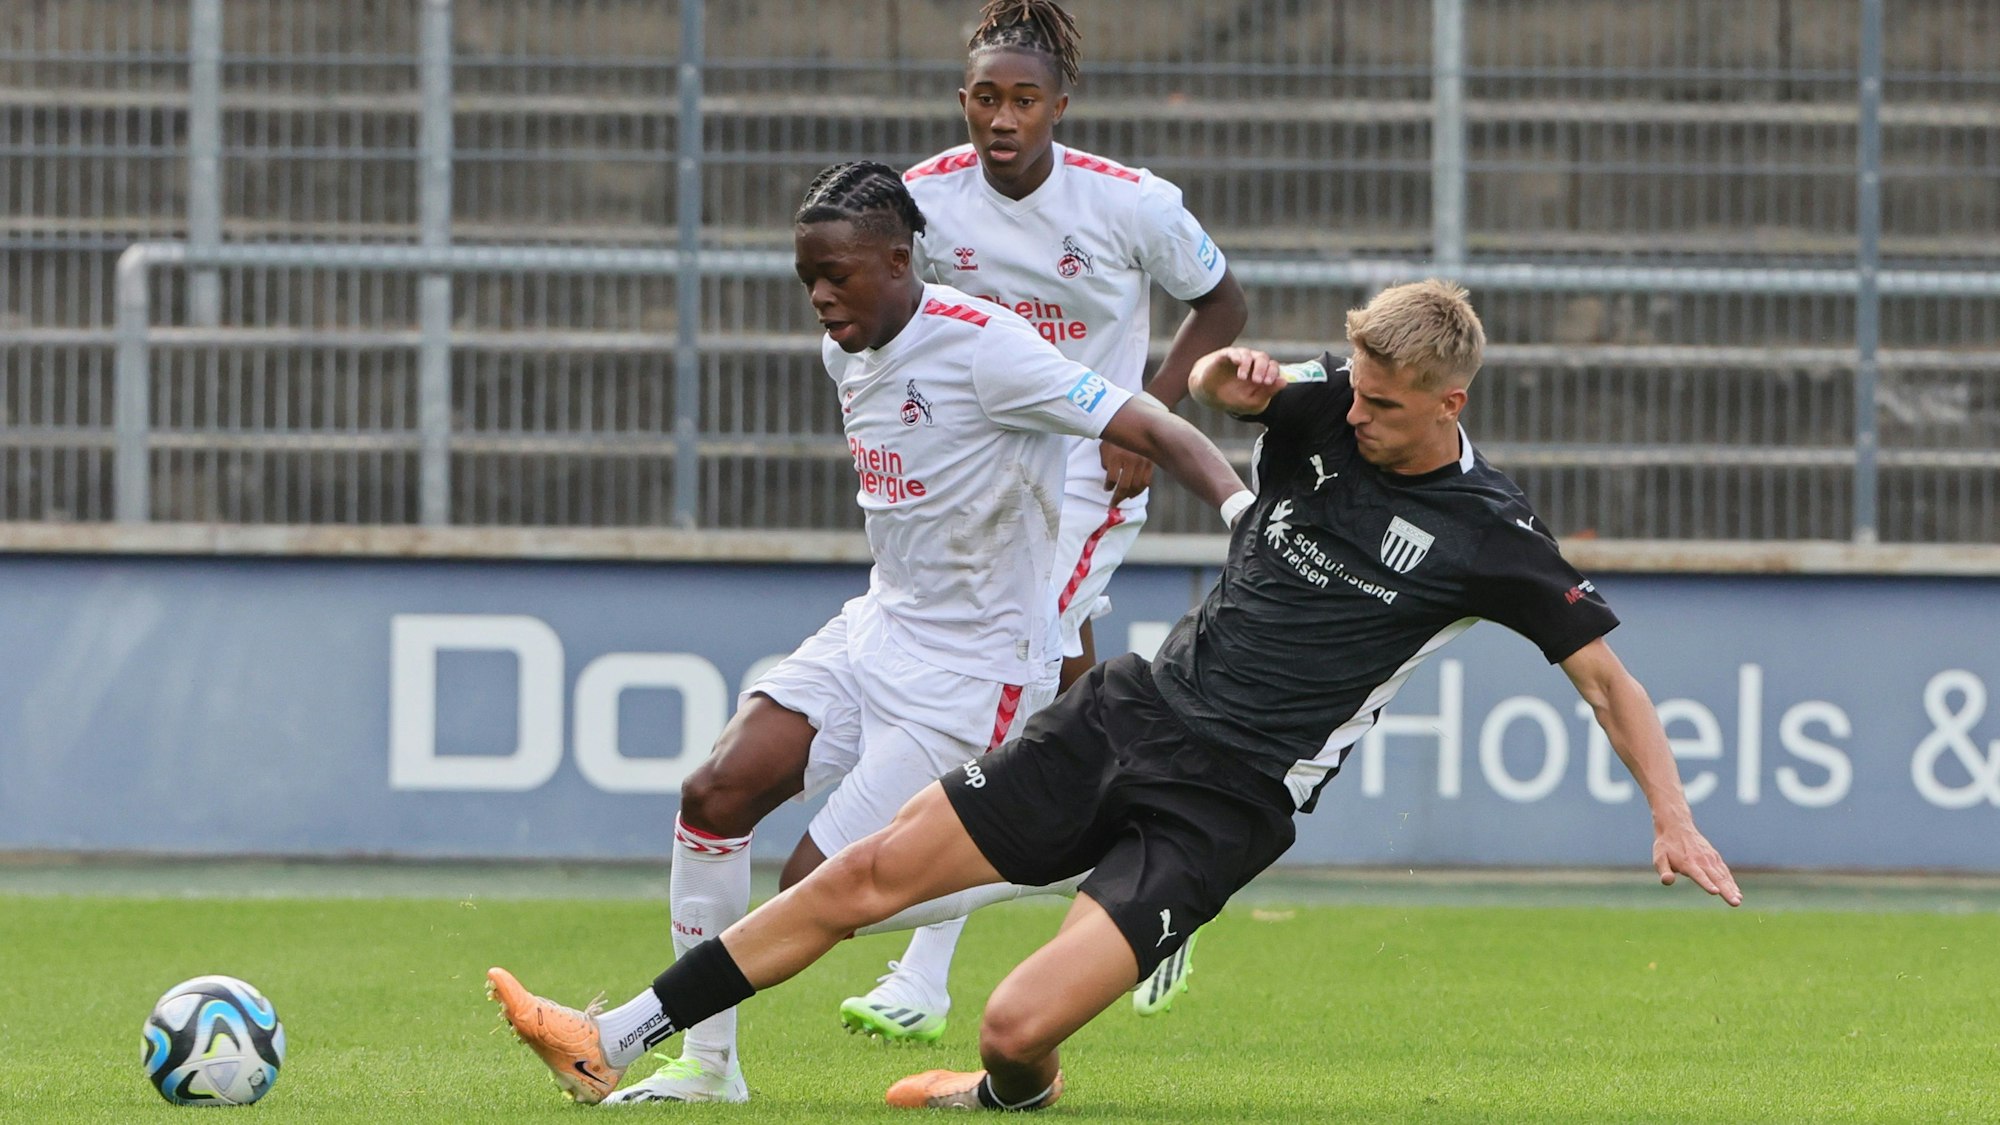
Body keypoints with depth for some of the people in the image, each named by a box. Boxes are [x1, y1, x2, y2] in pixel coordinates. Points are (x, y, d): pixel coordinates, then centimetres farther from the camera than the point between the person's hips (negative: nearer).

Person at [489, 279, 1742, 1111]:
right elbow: (1210, 382, 12)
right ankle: (614, 1041, 6)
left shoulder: (1488, 536, -10)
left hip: (1227, 798, -5)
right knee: (872, 868, -2)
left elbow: (1610, 676, -3)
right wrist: (1231, 372, -13)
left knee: (1020, 1027, -20)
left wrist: (1674, 817, -13)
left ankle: (1013, 1089, 19)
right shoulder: (1323, 412, 1)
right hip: (1135, 711, 5)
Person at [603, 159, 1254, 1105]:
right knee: (715, 796, -8)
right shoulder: (846, 353, 5)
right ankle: (705, 1063, 1)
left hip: (971, 669, -8)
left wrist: (1250, 519, -38)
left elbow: (1154, 433, -24)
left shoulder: (981, 346, -21)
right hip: (878, 627, 8)